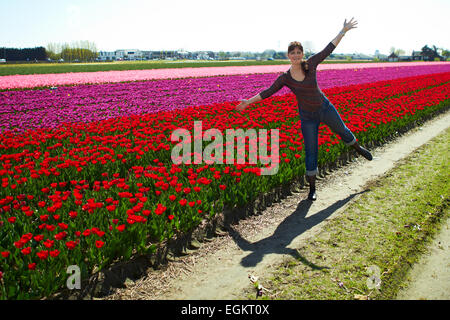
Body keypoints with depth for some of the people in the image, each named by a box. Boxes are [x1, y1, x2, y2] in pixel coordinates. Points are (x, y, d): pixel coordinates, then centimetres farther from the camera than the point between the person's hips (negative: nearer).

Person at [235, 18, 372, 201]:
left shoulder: (310, 64, -11)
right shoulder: (285, 78, -12)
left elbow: (328, 50, -4)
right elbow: (268, 92, -6)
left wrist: (343, 31, -3)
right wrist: (249, 101, -8)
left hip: (325, 108, 2)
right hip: (307, 117, -1)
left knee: (342, 131, 25)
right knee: (310, 152, 1)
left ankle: (358, 148, 58)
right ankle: (312, 188, 15)